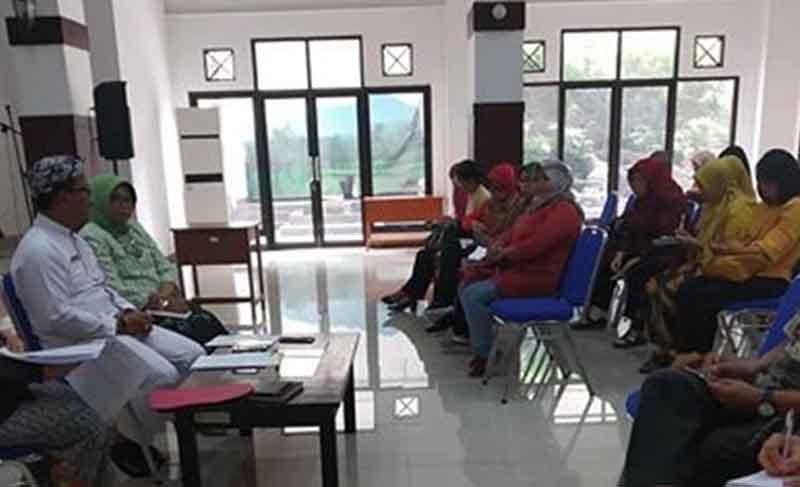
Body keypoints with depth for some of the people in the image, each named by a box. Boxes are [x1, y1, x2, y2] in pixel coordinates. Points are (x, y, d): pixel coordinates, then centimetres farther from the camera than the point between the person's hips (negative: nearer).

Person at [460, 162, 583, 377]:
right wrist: (499, 244, -2)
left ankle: (484, 354, -6)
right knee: (468, 285, 7)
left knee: (474, 295, -20)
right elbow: (514, 230, 20)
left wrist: (504, 254, -13)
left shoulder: (564, 211, -14)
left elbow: (535, 245, -25)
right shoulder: (540, 204, 18)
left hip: (536, 277, -11)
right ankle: (481, 346, 10)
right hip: (519, 269, 11)